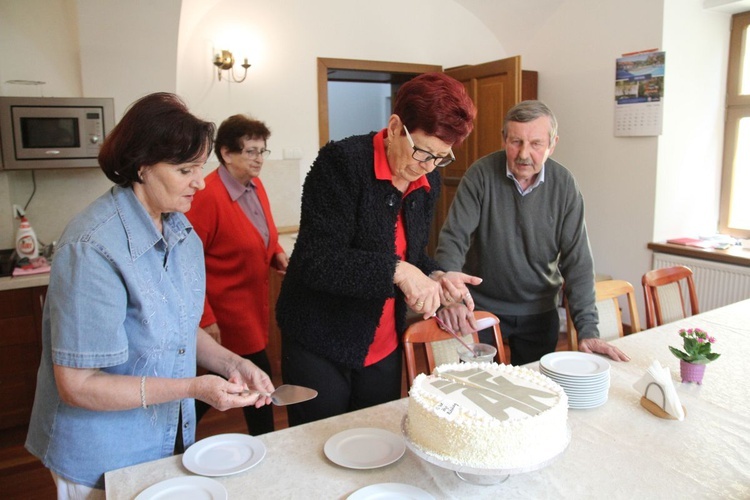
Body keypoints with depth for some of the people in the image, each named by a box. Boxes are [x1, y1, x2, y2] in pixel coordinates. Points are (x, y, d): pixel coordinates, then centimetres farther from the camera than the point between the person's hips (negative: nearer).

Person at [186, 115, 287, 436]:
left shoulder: (255, 186, 5)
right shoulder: (208, 196, -20)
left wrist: (277, 253, -1)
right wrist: (205, 319, -19)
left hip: (252, 307, 8)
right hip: (226, 311, -8)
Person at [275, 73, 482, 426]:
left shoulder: (428, 180, 1)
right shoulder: (342, 162, -19)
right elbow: (317, 263, -24)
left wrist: (434, 277, -7)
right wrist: (395, 270, -31)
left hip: (384, 349, 6)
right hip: (320, 347, -5)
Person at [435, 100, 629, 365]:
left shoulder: (564, 184, -9)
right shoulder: (481, 174, -15)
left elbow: (577, 261, -9)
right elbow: (453, 238, -18)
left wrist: (588, 330, -15)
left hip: (540, 313, 2)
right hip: (481, 309, -2)